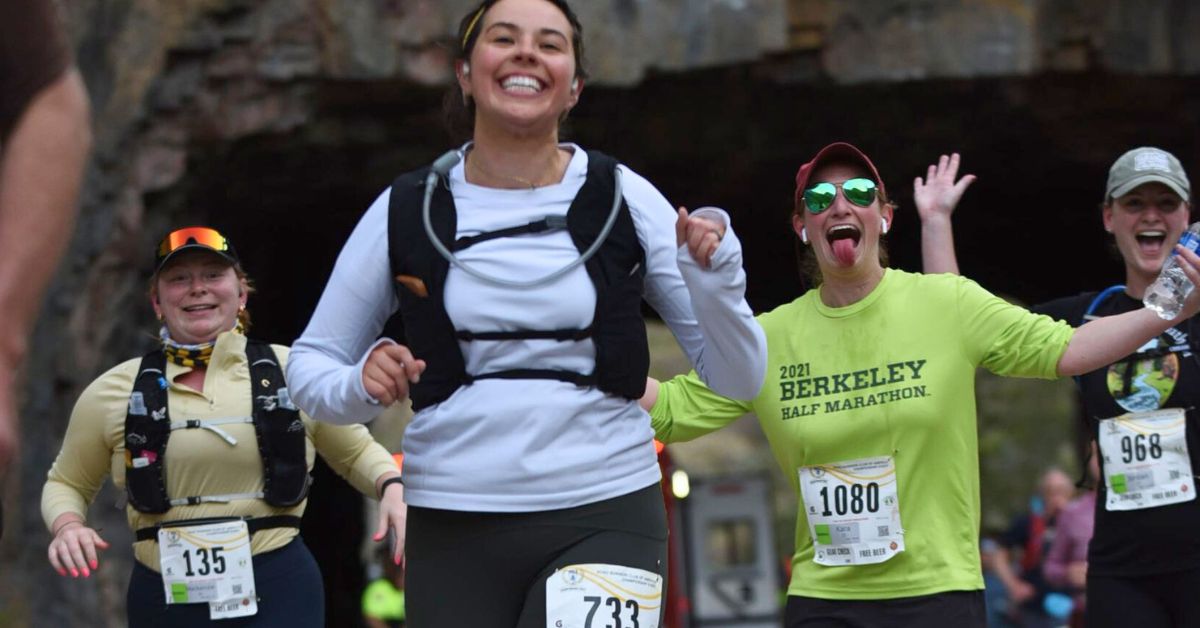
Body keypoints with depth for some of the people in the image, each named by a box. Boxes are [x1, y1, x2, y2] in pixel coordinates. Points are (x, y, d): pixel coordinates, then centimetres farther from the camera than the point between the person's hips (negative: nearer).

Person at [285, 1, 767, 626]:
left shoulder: (624, 199, 0)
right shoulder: (406, 210, 2)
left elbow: (736, 379, 2)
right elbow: (309, 363, 11)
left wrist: (715, 279, -17)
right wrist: (359, 386, -11)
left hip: (606, 519, -1)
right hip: (452, 531, 2)